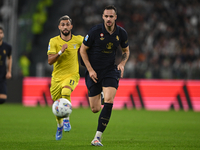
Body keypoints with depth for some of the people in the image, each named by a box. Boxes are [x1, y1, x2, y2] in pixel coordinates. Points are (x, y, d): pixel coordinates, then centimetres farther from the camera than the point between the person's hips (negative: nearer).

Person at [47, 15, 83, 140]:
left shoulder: (79, 40, -1)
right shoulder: (54, 41, -6)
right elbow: (50, 61, -13)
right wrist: (61, 52, -27)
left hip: (72, 75, -1)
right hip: (57, 77, 1)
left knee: (66, 92, -34)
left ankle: (66, 119, -20)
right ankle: (60, 126, 37)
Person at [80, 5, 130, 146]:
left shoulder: (121, 33, -3)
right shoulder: (95, 31, -13)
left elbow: (126, 51, 14)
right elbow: (83, 50, -3)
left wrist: (122, 64, -6)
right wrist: (90, 70, -9)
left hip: (110, 70, 1)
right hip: (94, 72, -1)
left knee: (109, 102, -20)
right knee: (95, 109, 3)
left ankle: (98, 137, -15)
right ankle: (99, 96, 44)